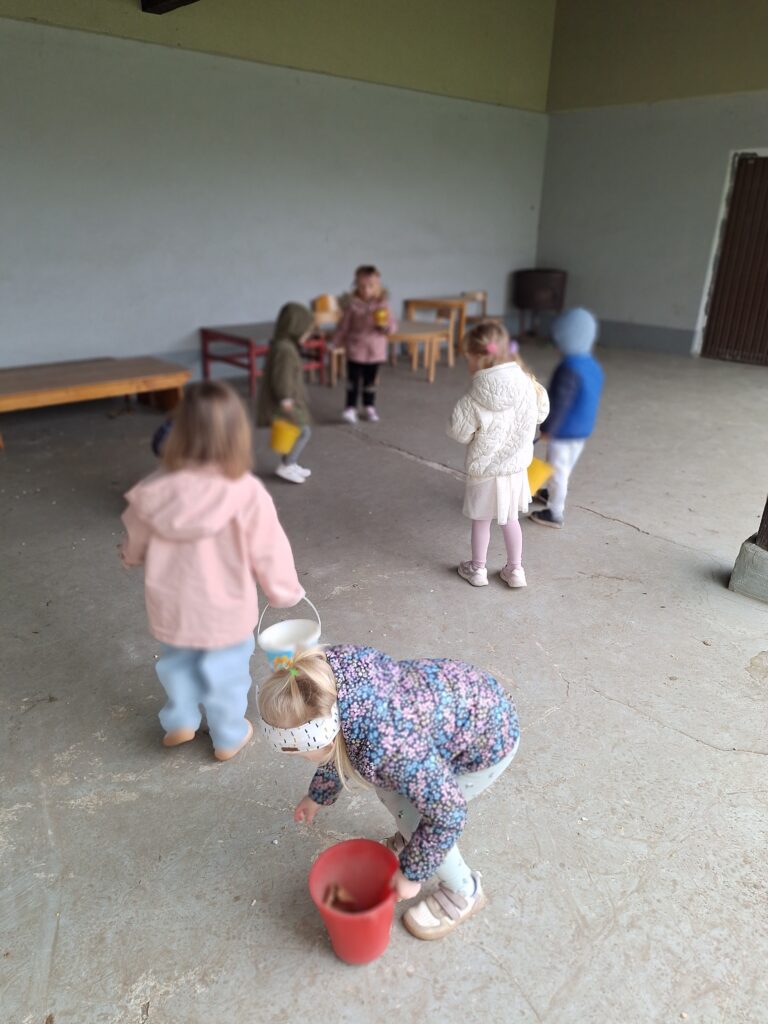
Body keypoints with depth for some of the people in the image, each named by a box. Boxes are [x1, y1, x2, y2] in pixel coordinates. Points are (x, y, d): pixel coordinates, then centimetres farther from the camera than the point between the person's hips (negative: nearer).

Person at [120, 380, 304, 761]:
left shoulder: (156, 490, -17)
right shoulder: (247, 493, -26)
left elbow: (135, 546, 0)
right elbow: (269, 553, -15)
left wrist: (128, 555, 25)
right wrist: (286, 593, 3)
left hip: (170, 606, 3)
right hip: (225, 611, -2)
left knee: (177, 661, 29)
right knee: (226, 672, 20)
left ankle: (180, 721, 47)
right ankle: (229, 737, 41)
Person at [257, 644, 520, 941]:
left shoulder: (386, 748, -39)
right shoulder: (326, 674, -18)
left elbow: (446, 814, -23)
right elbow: (339, 747, 5)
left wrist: (411, 874, -9)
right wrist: (318, 794, 17)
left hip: (488, 736, -7)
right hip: (459, 689, 7)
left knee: (405, 815, 0)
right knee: (385, 777, 11)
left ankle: (464, 892, 25)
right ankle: (412, 839, 40)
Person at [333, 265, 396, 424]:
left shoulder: (383, 304, -4)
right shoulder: (353, 305, -7)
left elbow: (392, 325, -4)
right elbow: (344, 325, 1)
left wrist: (385, 325, -26)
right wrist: (338, 342, 6)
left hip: (375, 350, 2)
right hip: (355, 349, -2)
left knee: (370, 381, 13)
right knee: (353, 380, 0)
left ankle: (369, 408, 26)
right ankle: (350, 409, 6)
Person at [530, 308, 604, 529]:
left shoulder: (569, 368, -25)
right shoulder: (593, 366, 4)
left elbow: (559, 403, -24)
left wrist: (547, 428, -16)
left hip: (563, 431, -9)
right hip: (582, 429, 9)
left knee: (557, 470, 4)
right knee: (565, 467, 26)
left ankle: (555, 514, 13)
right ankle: (554, 494, 48)